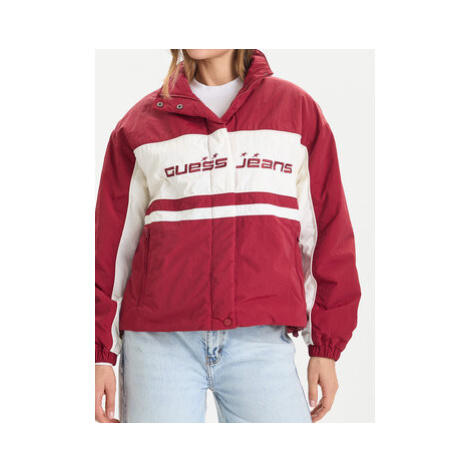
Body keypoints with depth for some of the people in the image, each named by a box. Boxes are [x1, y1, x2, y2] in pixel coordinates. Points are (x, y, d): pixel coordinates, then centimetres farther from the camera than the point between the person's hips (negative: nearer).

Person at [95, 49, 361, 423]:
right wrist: (102, 353, 6)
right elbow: (113, 237, 11)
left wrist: (326, 347, 6)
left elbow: (329, 230, 10)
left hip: (260, 339, 0)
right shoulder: (142, 122, 11)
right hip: (159, 340, 1)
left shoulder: (297, 108, 11)